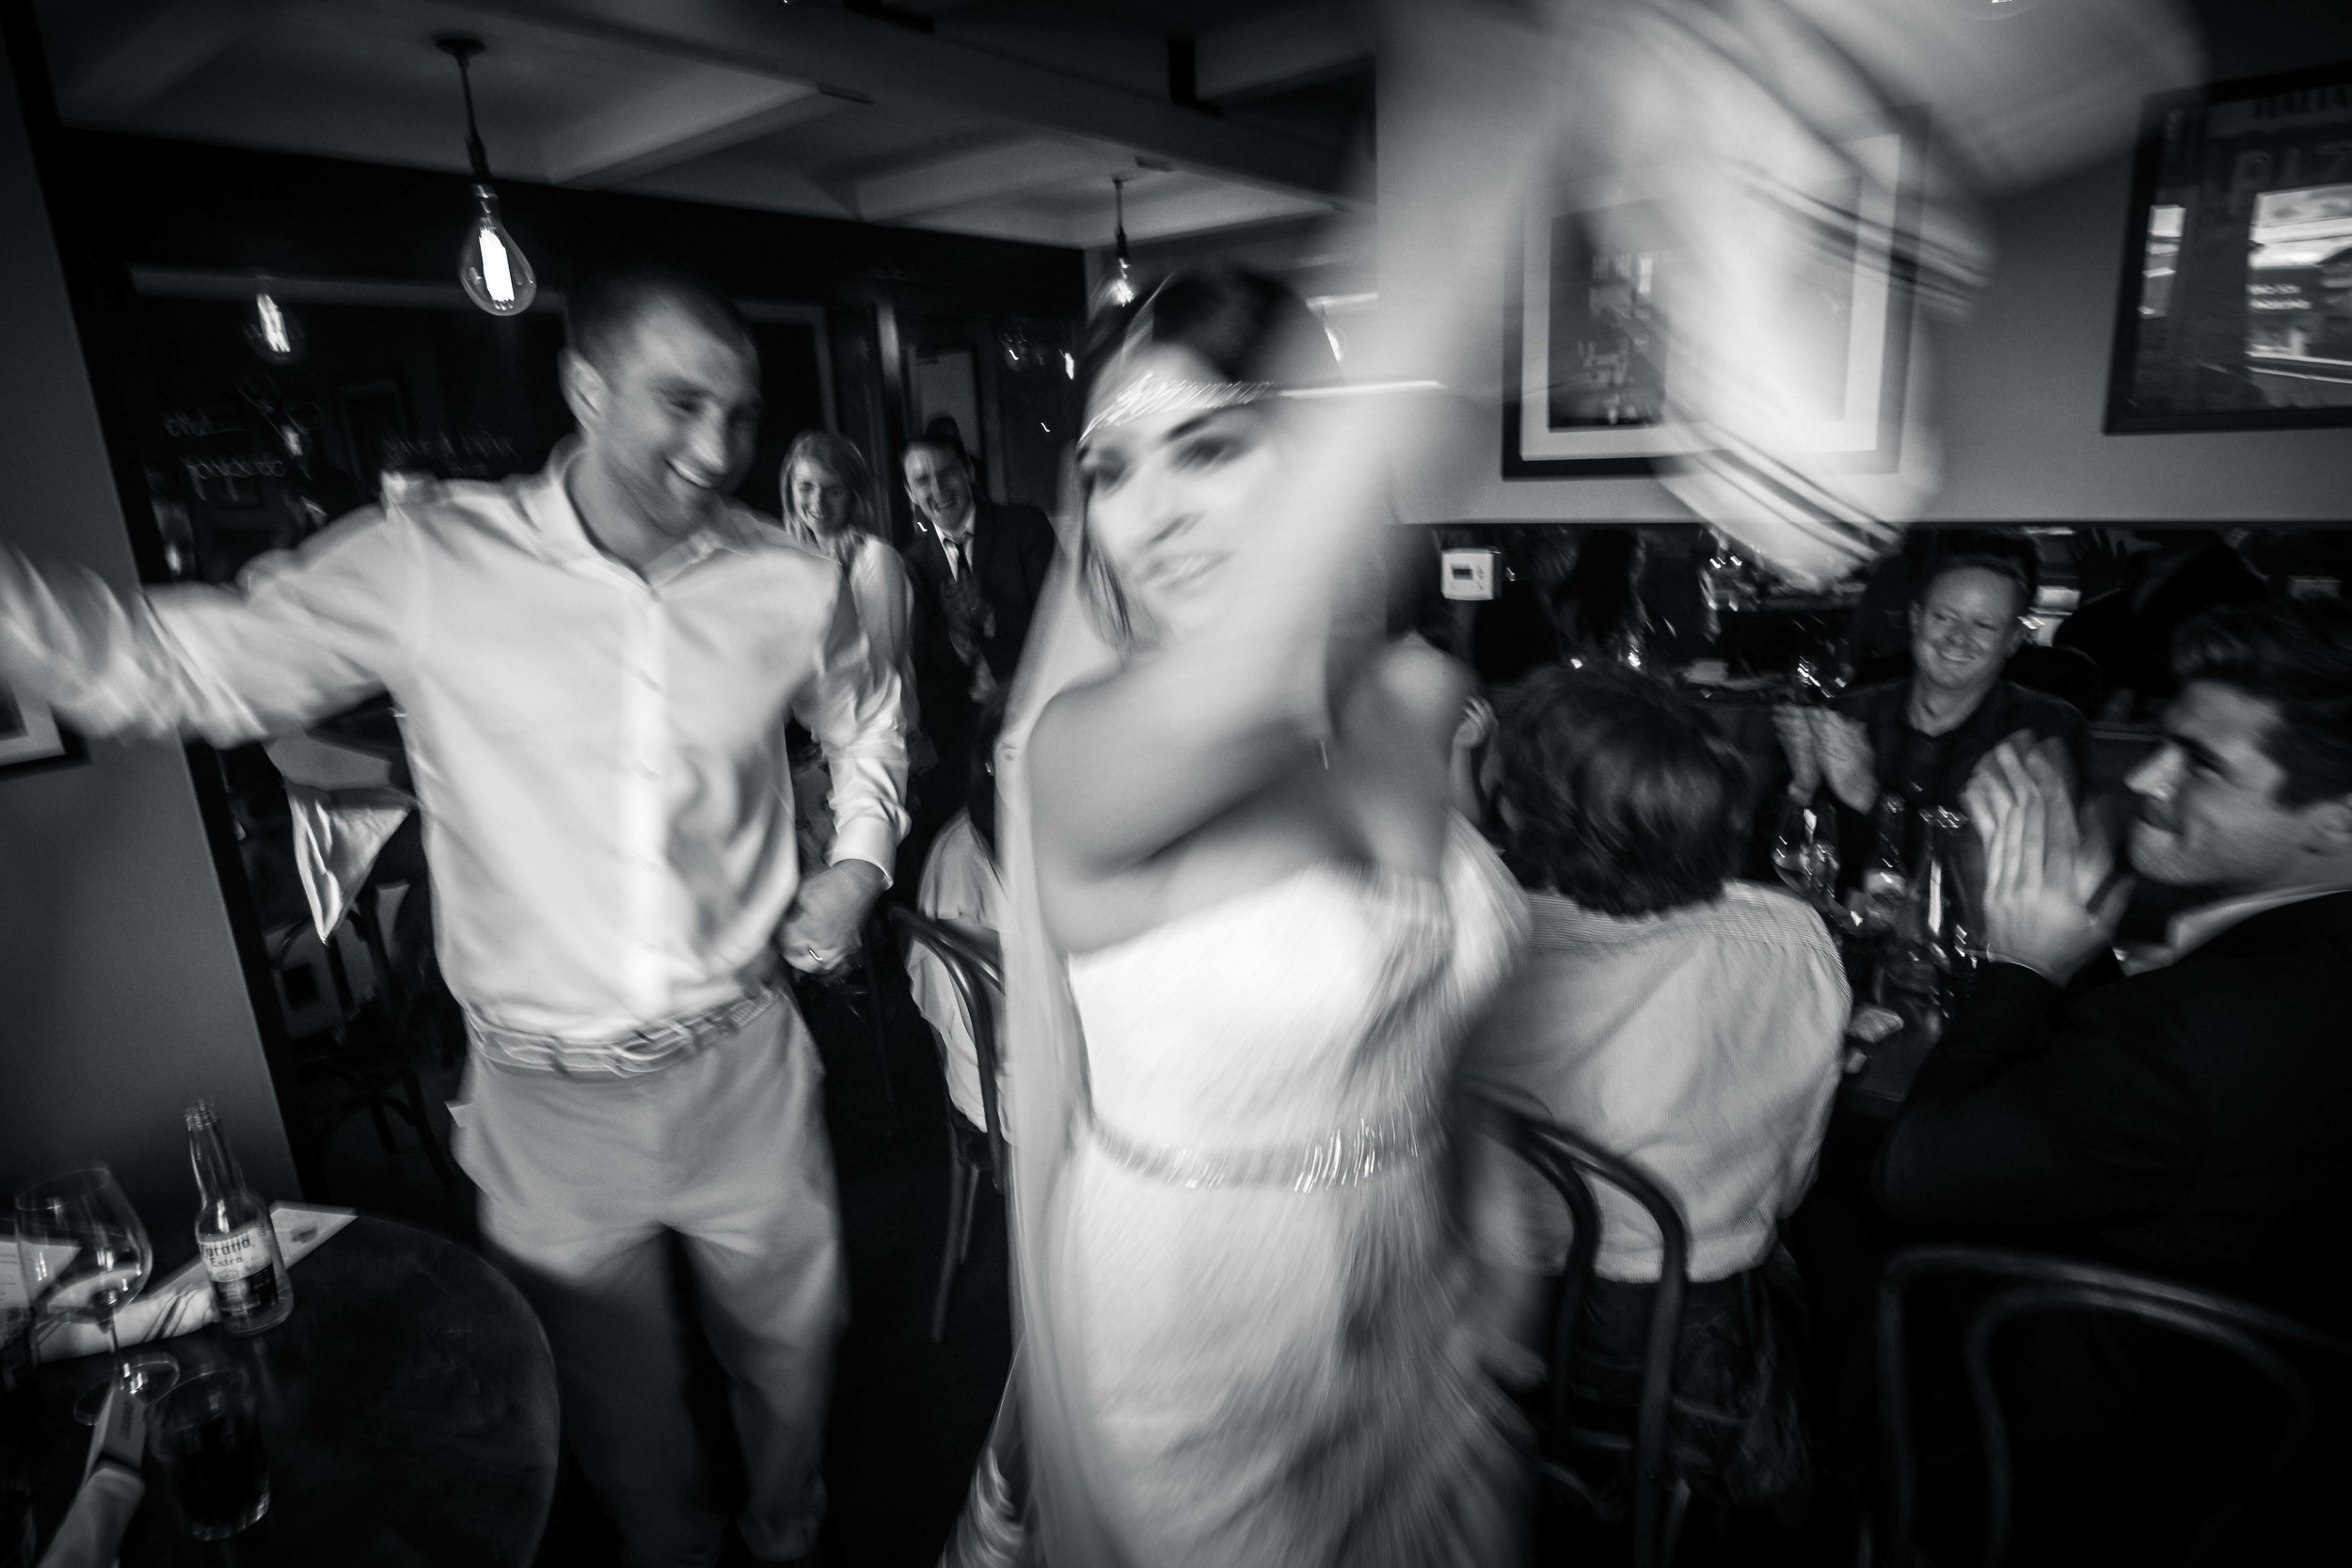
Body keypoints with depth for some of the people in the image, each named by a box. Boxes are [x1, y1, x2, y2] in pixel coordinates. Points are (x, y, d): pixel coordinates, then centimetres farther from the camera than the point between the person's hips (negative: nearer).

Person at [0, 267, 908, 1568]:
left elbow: (868, 724, 12)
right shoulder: (425, 564, -11)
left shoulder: (791, 586, -7)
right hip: (545, 1102, 0)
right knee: (621, 1411, 23)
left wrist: (858, 862, 1)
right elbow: (172, 665, -6)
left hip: (744, 1072, 1)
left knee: (789, 1355, 23)